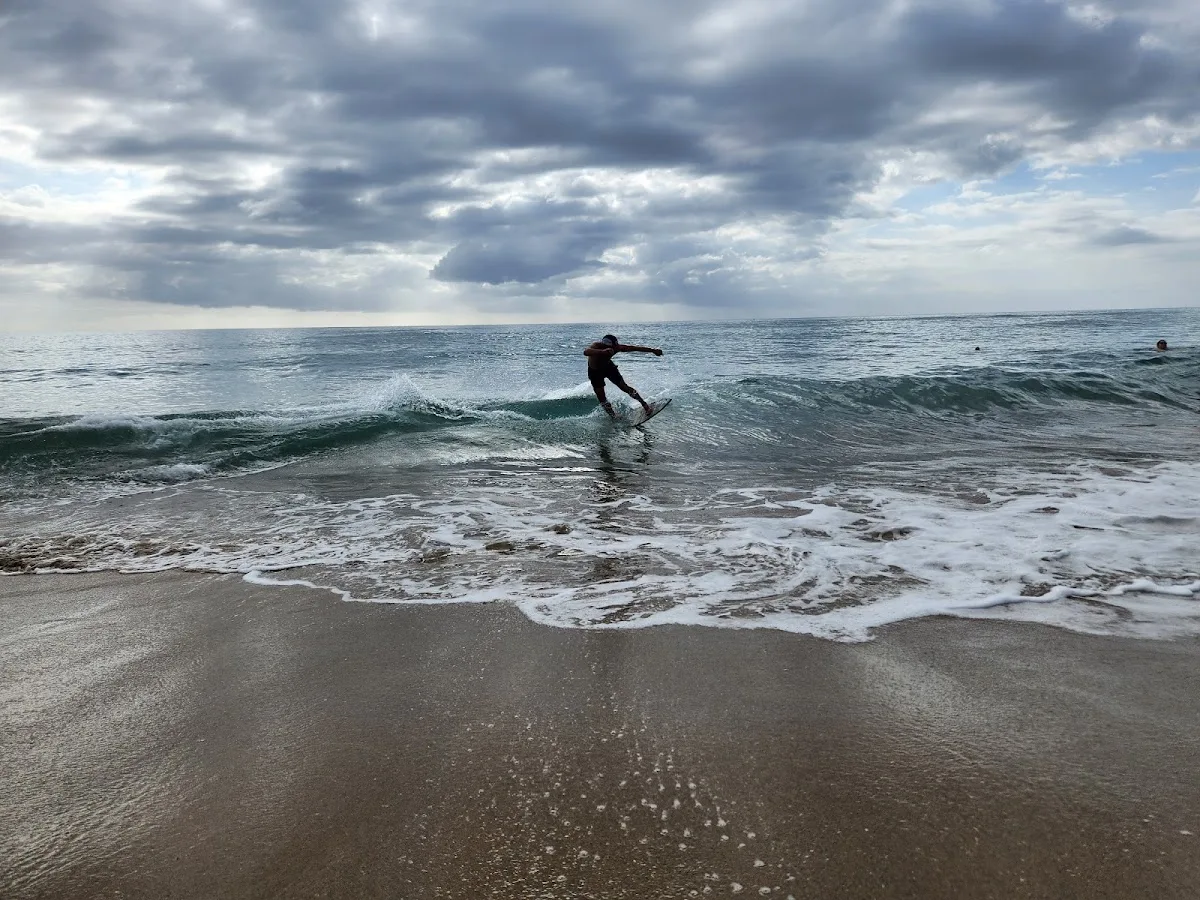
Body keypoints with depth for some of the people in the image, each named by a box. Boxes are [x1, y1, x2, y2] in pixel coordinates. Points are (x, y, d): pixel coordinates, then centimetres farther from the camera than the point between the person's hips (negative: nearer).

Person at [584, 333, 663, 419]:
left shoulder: (617, 347, -29)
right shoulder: (597, 346, -40)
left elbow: (635, 348, -19)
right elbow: (586, 352, -63)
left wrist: (653, 350, -17)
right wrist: (603, 351, -77)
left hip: (608, 366, 2)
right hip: (595, 372, -2)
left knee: (624, 387, -2)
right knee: (601, 397, -4)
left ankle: (645, 405, 10)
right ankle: (613, 416, 15)